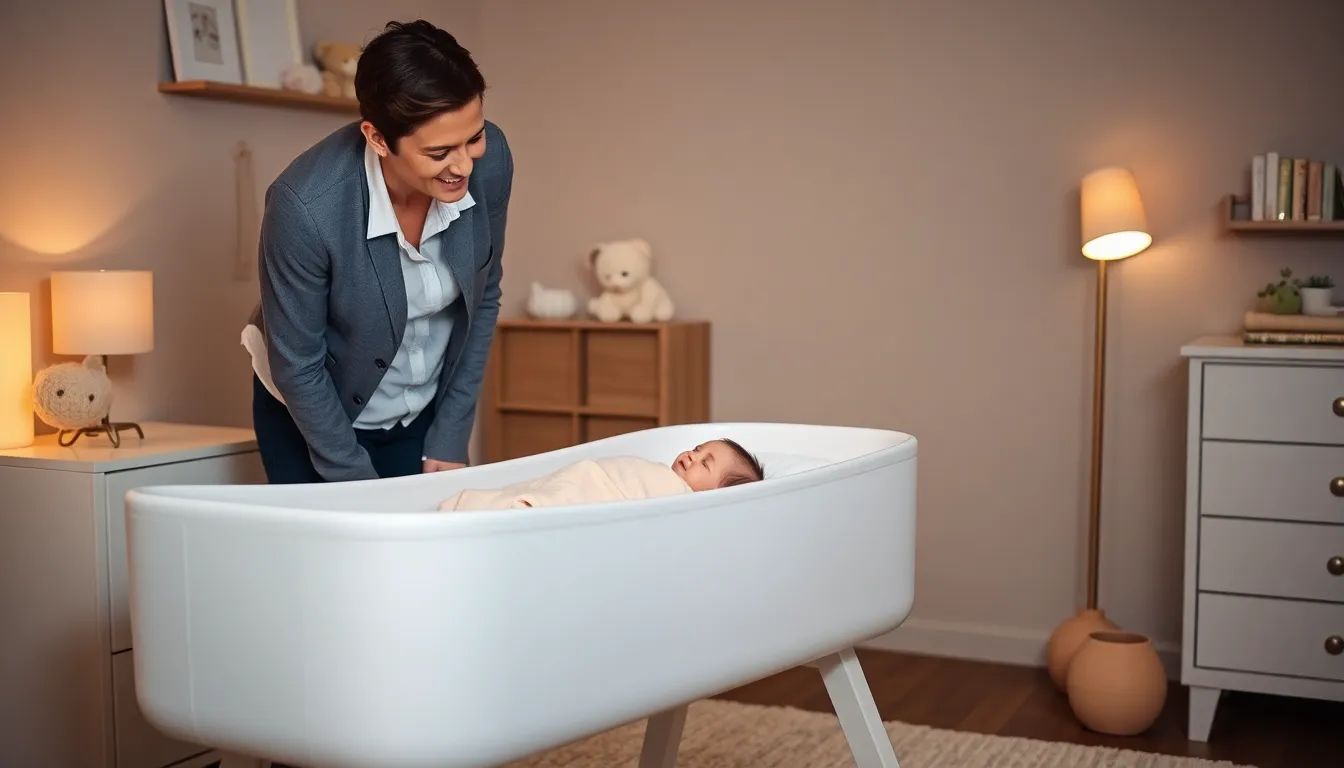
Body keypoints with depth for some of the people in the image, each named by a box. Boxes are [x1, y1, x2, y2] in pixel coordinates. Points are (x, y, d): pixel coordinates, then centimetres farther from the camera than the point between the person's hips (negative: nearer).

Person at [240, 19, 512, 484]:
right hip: (313, 416, -3)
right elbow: (298, 367, -19)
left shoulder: (491, 161, -21)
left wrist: (450, 440, -4)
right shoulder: (306, 204, -32)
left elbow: (482, 298, -5)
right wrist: (358, 488, -12)